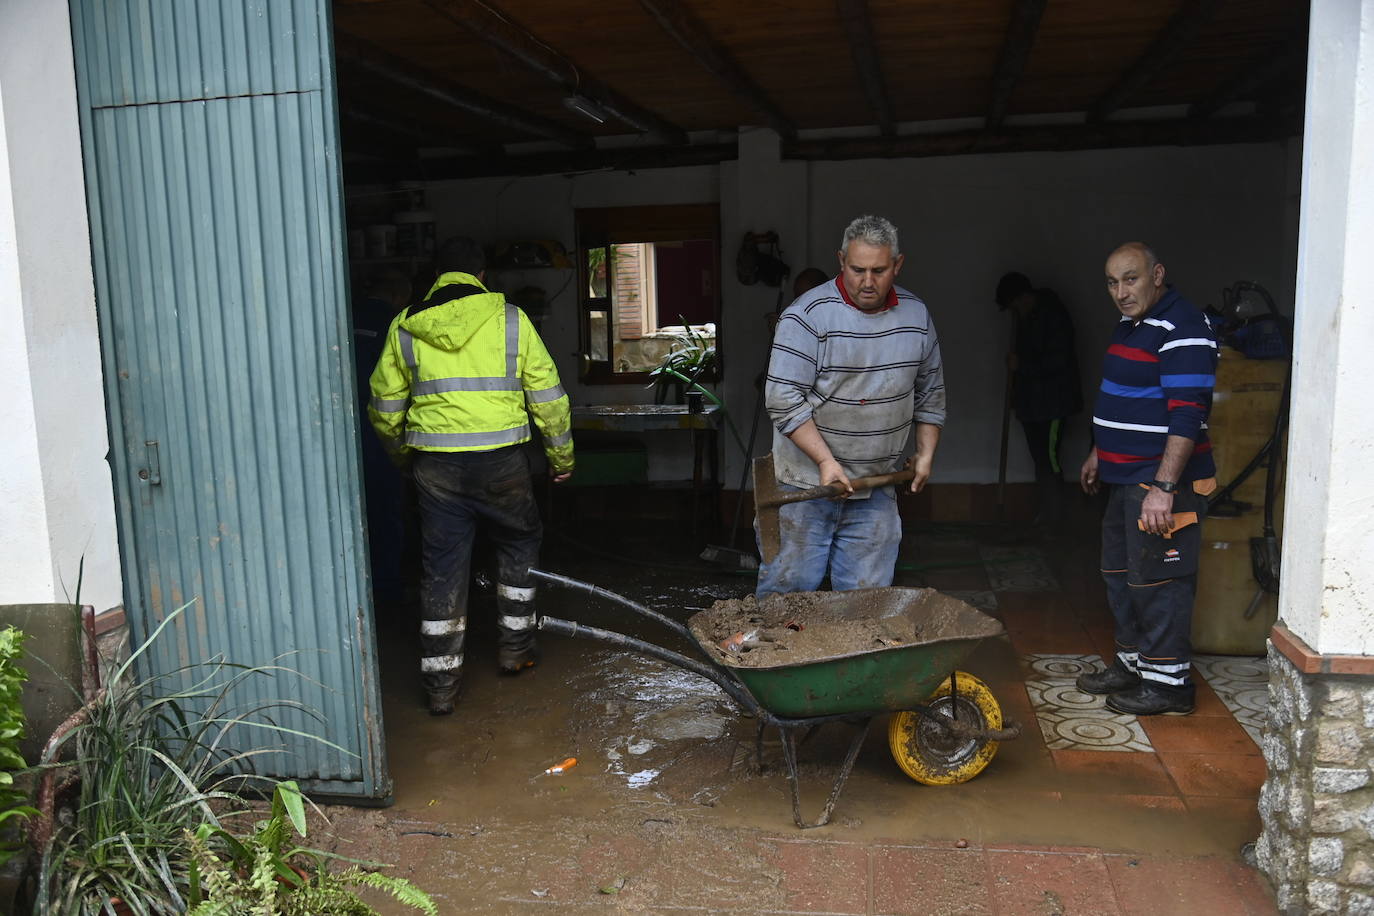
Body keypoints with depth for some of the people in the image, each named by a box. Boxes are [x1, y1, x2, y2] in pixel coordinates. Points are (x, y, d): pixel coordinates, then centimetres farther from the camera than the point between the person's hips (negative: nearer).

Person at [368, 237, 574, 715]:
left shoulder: (405, 327, 6)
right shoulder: (509, 319, 1)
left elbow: (384, 407, 10)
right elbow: (547, 395, 2)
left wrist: (402, 453, 27)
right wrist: (562, 456, 13)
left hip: (434, 463, 2)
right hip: (500, 460, -1)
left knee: (442, 566, 8)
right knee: (519, 543, 22)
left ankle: (440, 682, 12)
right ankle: (514, 646, 29)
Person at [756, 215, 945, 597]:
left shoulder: (916, 316, 7)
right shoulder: (807, 316, -12)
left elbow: (931, 393, 19)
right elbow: (783, 400, -15)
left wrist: (925, 454, 13)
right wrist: (825, 460, -20)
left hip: (877, 489, 4)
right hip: (807, 483, -4)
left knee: (866, 599, 7)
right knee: (789, 586, 1)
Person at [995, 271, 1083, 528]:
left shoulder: (1054, 316, -16)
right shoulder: (1027, 318, 13)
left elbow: (1057, 361, -22)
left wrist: (1021, 365, -19)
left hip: (1053, 403, -9)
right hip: (1031, 403, 9)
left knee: (1048, 459, -8)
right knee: (1041, 459, 11)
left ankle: (1052, 519, -1)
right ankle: (1043, 516, 17)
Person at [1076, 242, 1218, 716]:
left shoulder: (1182, 330, -18)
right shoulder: (1130, 326, 14)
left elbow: (1187, 417, -24)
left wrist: (1163, 487, -28)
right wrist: (1099, 455, 28)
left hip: (1163, 481, -10)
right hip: (1126, 478, 10)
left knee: (1157, 580, -3)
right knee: (1120, 574, 17)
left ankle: (1168, 683, 8)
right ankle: (1131, 664, 30)